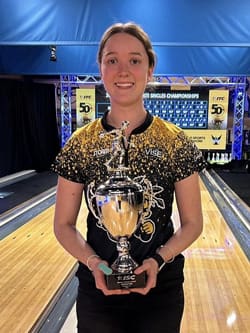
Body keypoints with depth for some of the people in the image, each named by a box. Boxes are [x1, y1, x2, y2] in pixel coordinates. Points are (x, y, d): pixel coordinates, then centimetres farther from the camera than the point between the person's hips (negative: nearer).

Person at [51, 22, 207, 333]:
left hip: (160, 286, 0)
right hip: (98, 285, 1)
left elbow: (192, 223, -3)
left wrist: (158, 260, -17)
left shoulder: (176, 142, -9)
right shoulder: (80, 144, -7)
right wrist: (93, 262, -17)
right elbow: (64, 225, -2)